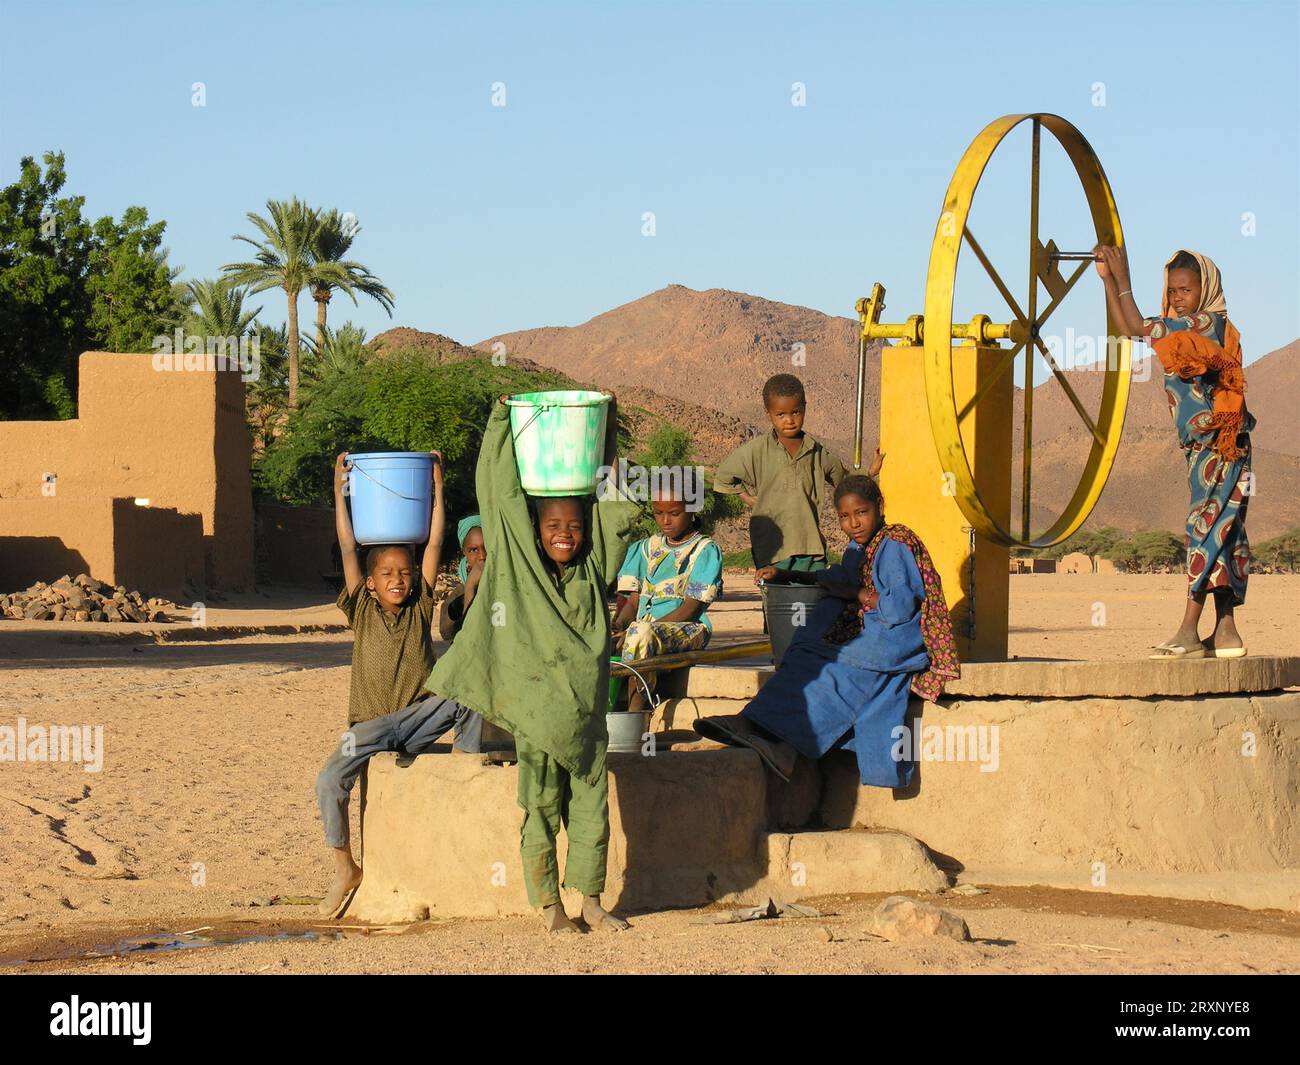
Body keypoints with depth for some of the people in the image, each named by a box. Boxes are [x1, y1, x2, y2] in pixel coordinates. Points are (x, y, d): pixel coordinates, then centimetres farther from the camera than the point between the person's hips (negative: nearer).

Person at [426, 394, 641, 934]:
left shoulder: (593, 568, 7)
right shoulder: (521, 565, -1)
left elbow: (620, 508, 10)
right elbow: (503, 498, -4)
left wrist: (606, 443, 6)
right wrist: (500, 425, -4)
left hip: (587, 707, 3)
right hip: (536, 705, -3)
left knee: (591, 806, 7)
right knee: (541, 808, 2)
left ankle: (591, 901, 17)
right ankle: (549, 906, 8)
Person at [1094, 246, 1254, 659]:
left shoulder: (1210, 324, -11)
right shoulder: (1186, 329, 16)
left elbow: (1138, 327, -15)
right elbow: (1128, 327, 19)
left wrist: (1123, 278, -9)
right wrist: (1108, 280, 12)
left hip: (1218, 444, -10)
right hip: (1204, 448, 10)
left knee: (1207, 529, -13)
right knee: (1220, 534, 8)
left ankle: (1189, 632, -17)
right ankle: (1226, 631, 10)